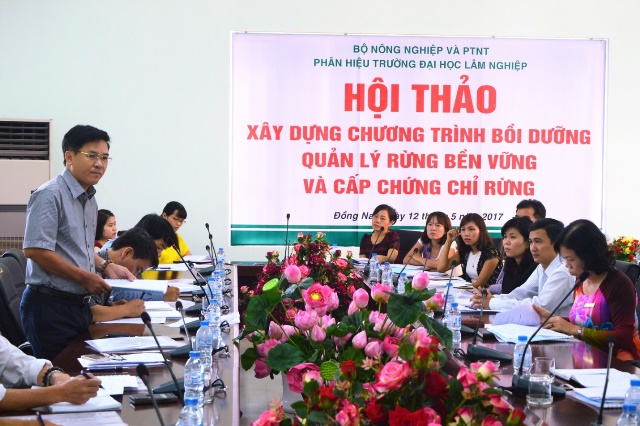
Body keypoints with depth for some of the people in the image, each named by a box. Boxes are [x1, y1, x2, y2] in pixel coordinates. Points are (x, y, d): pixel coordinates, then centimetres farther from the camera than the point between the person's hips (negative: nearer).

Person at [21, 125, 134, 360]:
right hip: (50, 305, -8)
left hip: (80, 304, 8)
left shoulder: (90, 199, 14)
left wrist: (106, 266, 7)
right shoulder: (50, 195, -14)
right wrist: (85, 277, -17)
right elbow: (35, 250, -22)